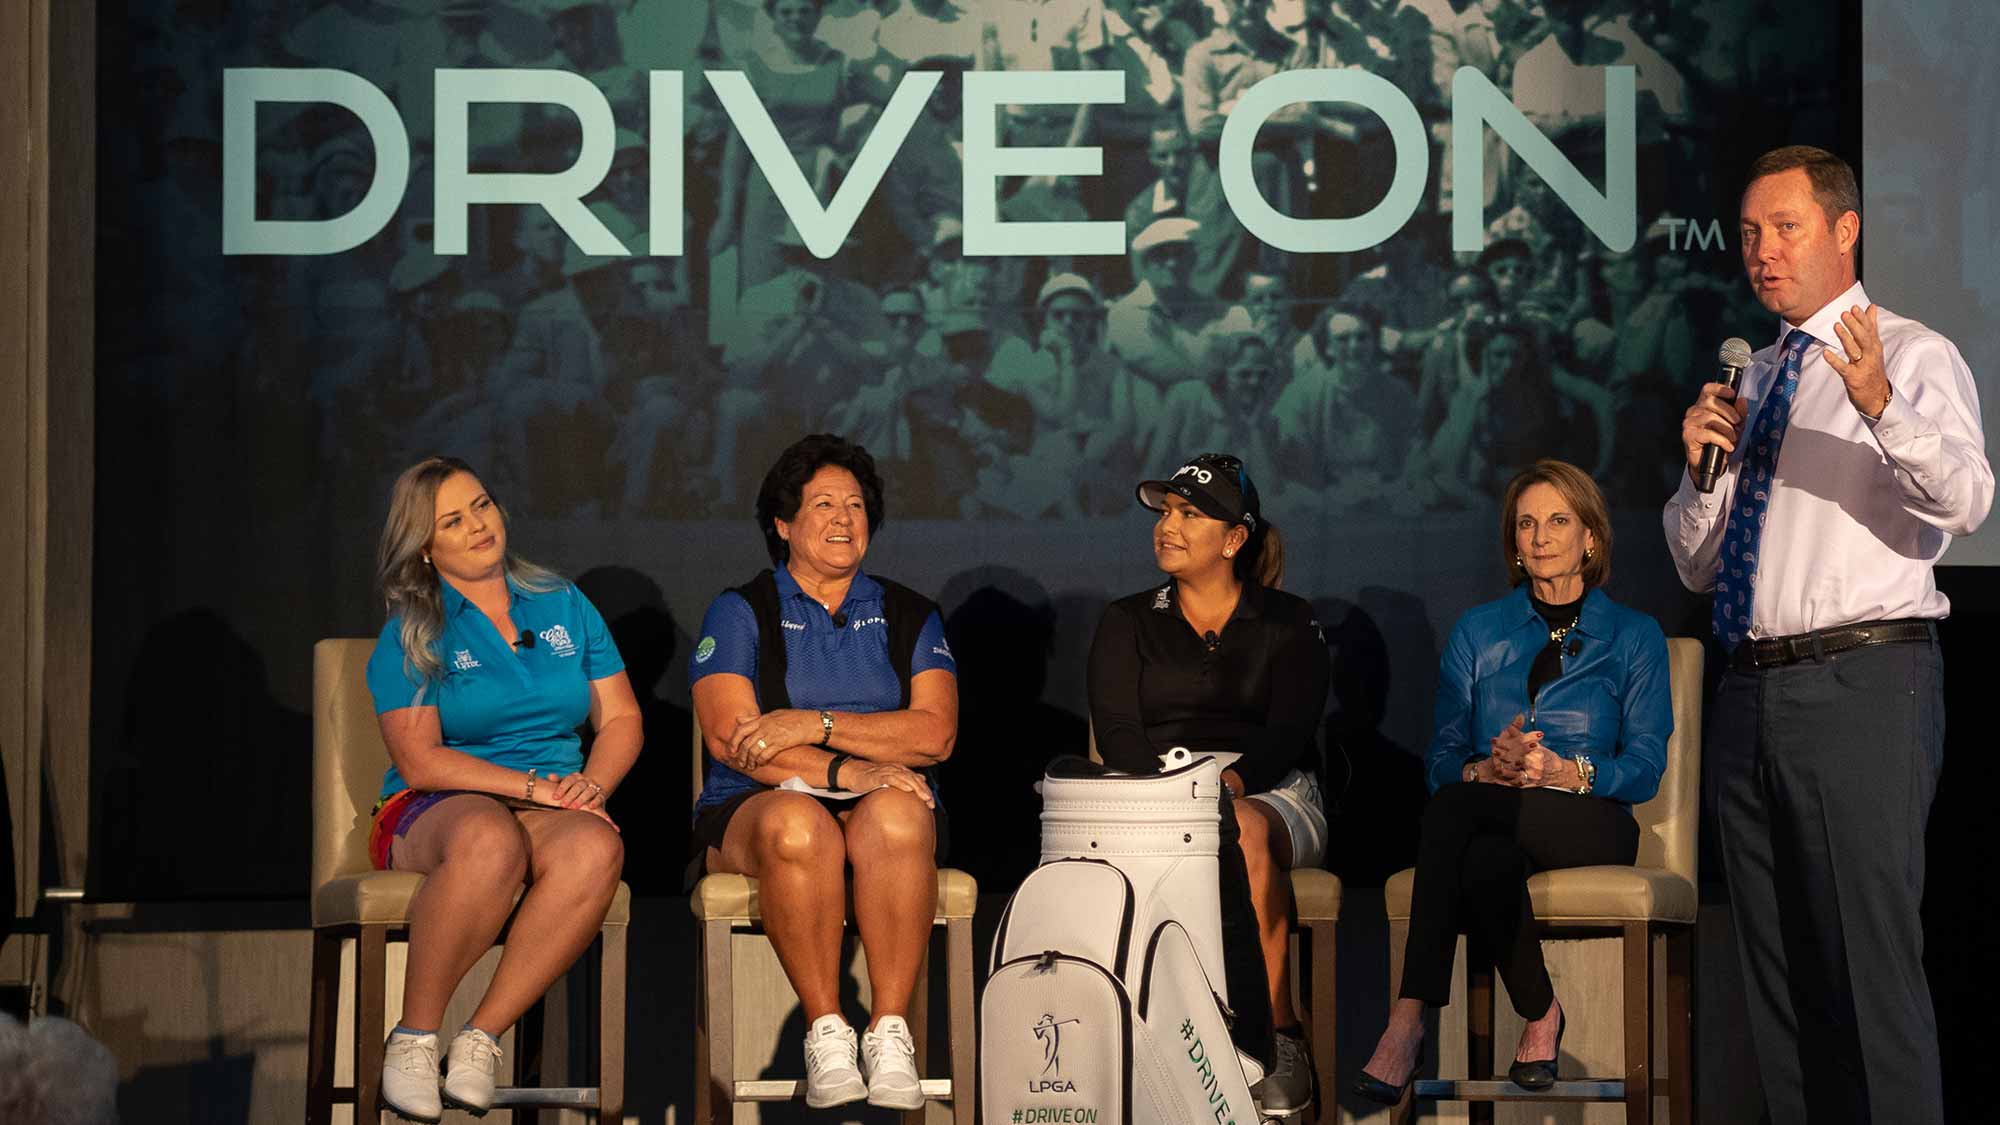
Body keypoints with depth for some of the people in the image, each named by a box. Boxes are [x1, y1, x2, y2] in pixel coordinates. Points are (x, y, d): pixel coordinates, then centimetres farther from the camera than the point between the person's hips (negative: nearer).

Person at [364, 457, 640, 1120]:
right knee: (489, 839, -41)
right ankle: (414, 1039, -27)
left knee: (595, 849, -35)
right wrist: (535, 786, -15)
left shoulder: (565, 606, 16)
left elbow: (621, 718, 14)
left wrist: (592, 783, -7)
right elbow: (421, 763, -6)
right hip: (432, 815, -3)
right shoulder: (408, 637, 5)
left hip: (556, 808, 3)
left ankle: (481, 1037, -29)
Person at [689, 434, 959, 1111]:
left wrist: (813, 725, -12)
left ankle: (890, 1030, -32)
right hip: (752, 808, -1)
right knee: (797, 821, -38)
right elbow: (731, 738, -6)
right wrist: (842, 771, -19)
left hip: (884, 799, 2)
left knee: (896, 813, -35)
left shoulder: (909, 616, 16)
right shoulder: (740, 613, 10)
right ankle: (825, 1031, -30)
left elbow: (935, 734, 0)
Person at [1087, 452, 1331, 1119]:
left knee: (1247, 831, -38)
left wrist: (1232, 779, -25)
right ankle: (1278, 1037, -35)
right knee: (1234, 840, -37)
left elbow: (1290, 731, -4)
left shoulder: (1287, 623, 11)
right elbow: (1116, 732, 2)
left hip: (1272, 793, -1)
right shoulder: (1127, 624, 16)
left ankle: (1273, 1042, -33)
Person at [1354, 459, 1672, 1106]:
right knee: (1483, 860, -40)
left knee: (1454, 807, -37)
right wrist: (1487, 771, -15)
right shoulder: (1477, 633, 19)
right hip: (1493, 820, 2)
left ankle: (1408, 1021, -33)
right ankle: (1539, 1014, -26)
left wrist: (1565, 772, -18)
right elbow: (1441, 759, 9)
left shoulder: (1633, 636, 13)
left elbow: (1645, 768, 2)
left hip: (1589, 825, -2)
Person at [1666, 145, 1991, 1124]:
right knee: (1777, 969, 10)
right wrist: (1705, 466, 1)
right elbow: (1697, 567, 21)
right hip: (1752, 693, 7)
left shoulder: (1915, 358, 0)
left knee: (1871, 961, -12)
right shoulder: (1751, 380, 20)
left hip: (1864, 685, -7)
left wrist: (1882, 406, -38)